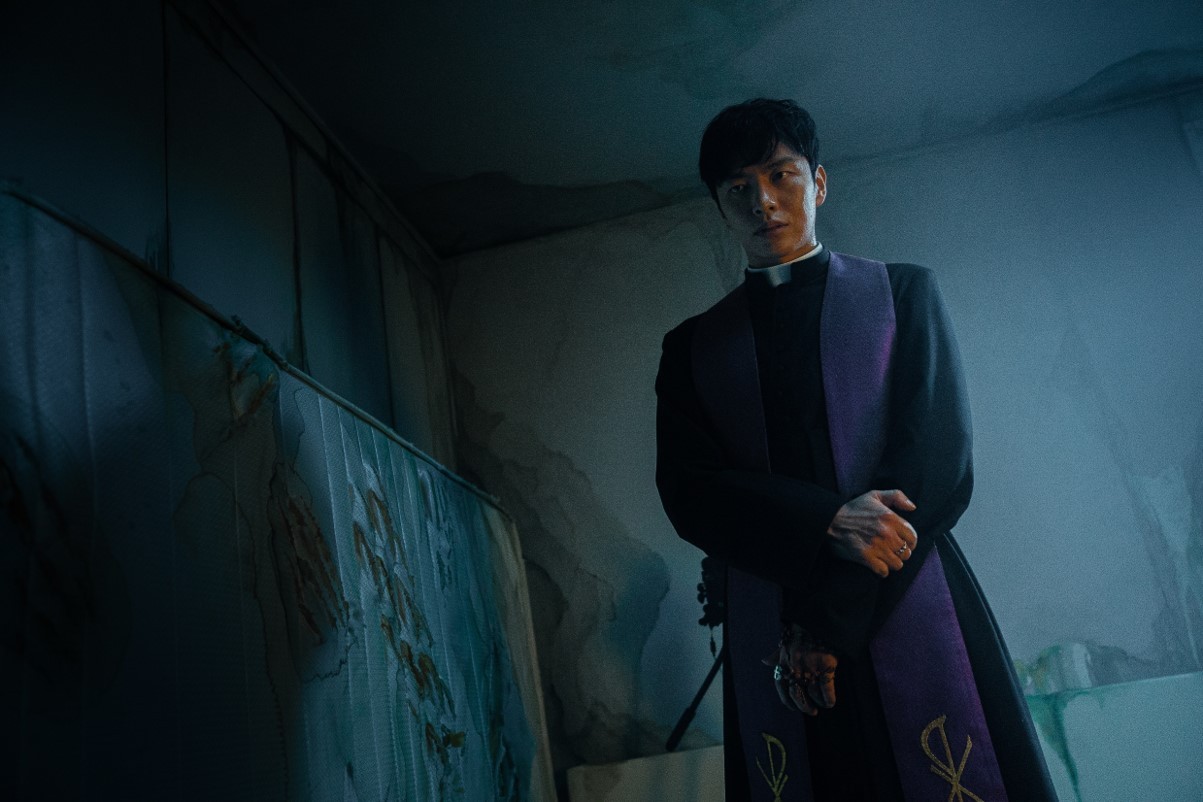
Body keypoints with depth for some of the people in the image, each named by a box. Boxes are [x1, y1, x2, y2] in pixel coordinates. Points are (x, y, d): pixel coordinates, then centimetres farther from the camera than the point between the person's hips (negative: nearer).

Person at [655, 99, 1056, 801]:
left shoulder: (904, 293, 8)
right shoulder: (694, 345, 13)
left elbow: (941, 461, -3)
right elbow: (687, 490, 0)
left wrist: (829, 621, -10)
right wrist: (828, 521, -17)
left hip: (909, 610, -1)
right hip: (769, 634, 1)